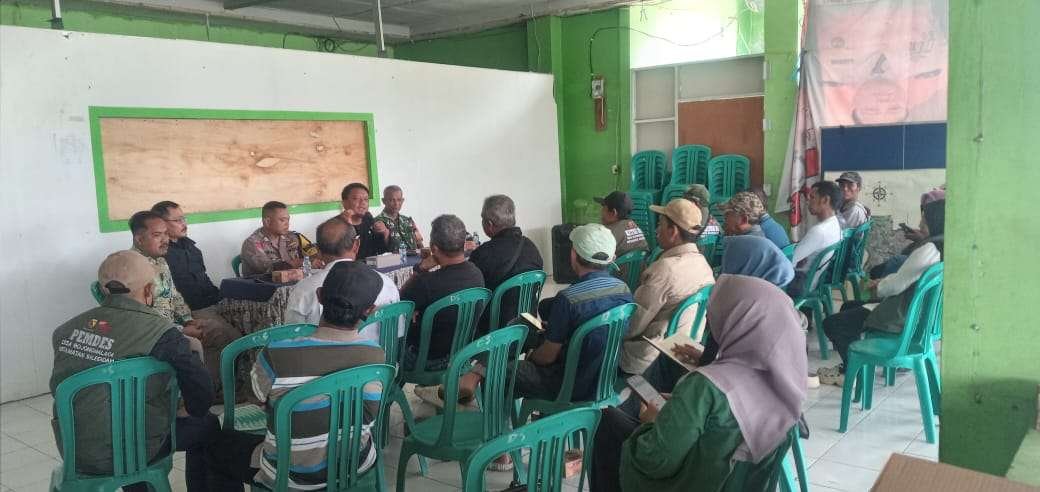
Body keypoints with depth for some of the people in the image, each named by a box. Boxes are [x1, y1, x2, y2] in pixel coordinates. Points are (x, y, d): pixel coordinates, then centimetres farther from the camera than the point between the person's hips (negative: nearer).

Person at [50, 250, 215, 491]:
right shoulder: (161, 332, -20)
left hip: (70, 449, 6)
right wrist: (194, 411, 7)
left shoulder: (67, 329, -4)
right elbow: (202, 393, -16)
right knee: (205, 425, 15)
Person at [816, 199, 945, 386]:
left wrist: (879, 288, 0)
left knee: (831, 324, -8)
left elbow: (897, 285, -21)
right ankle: (848, 366, 30)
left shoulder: (930, 249, -26)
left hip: (902, 316, -11)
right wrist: (883, 282, 7)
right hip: (917, 309, 11)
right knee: (848, 307, 24)